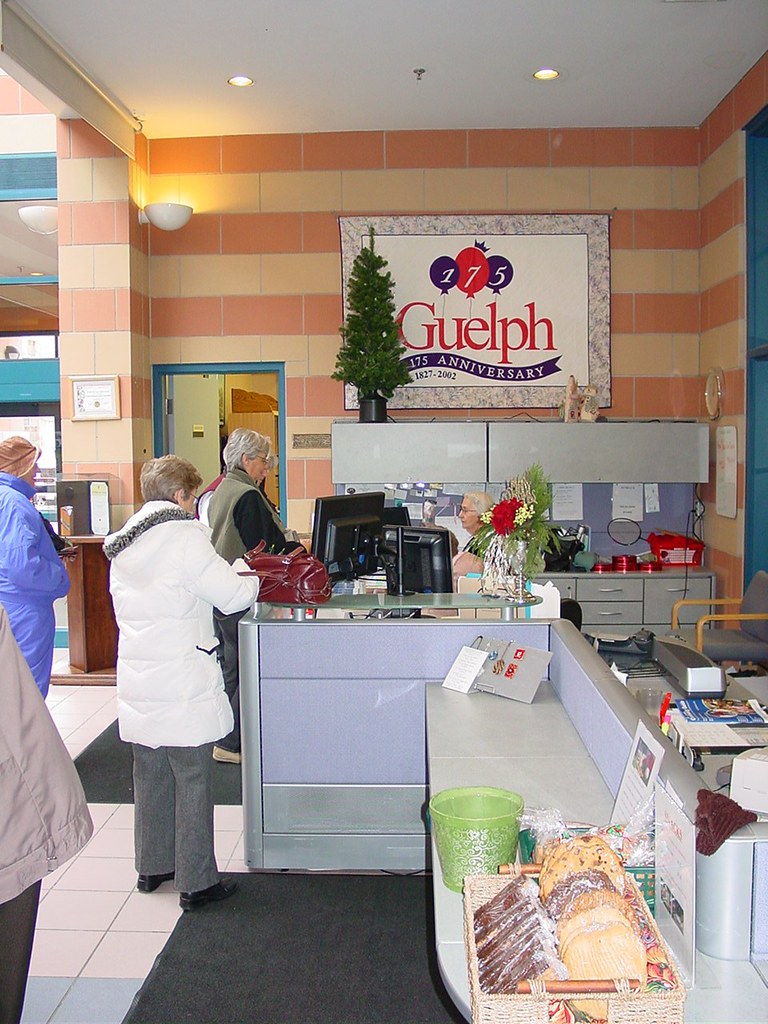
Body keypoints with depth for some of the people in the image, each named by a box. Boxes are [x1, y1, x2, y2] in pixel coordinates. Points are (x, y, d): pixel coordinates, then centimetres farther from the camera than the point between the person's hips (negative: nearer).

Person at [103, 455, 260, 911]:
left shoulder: (124, 543, 10)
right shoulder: (184, 536, -14)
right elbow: (234, 596, -14)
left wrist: (230, 571, 18)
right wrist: (251, 579, 7)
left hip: (138, 681, 8)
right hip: (183, 682, -8)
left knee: (151, 776, 18)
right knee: (193, 782, 3)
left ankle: (152, 867, 32)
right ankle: (197, 881, 12)